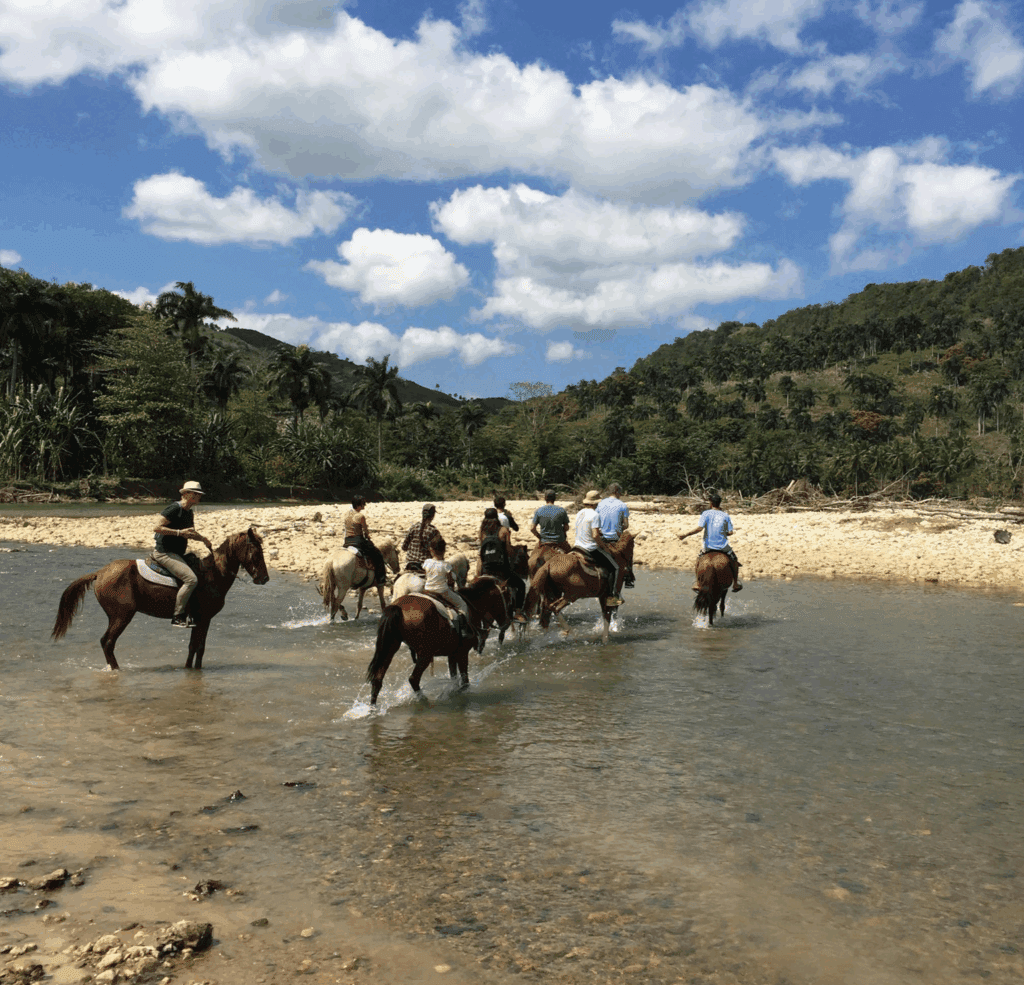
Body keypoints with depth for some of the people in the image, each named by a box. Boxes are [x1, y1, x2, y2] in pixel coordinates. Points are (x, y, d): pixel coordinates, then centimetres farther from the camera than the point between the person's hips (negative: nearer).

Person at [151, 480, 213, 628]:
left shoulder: (189, 513, 13)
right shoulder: (174, 509, -14)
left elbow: (191, 533, 28)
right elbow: (157, 528, -20)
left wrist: (204, 540, 12)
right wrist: (180, 532, -21)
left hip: (177, 553, 10)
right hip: (164, 553, -10)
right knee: (191, 579, -24)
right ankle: (177, 617, -17)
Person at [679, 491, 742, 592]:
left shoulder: (706, 513, -6)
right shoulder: (726, 515, 1)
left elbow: (699, 528, -16)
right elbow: (730, 532, -1)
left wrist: (685, 534, -9)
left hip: (708, 546, 0)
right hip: (723, 546, 0)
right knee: (735, 560, 25)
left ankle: (698, 585, 24)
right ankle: (735, 583, 26)